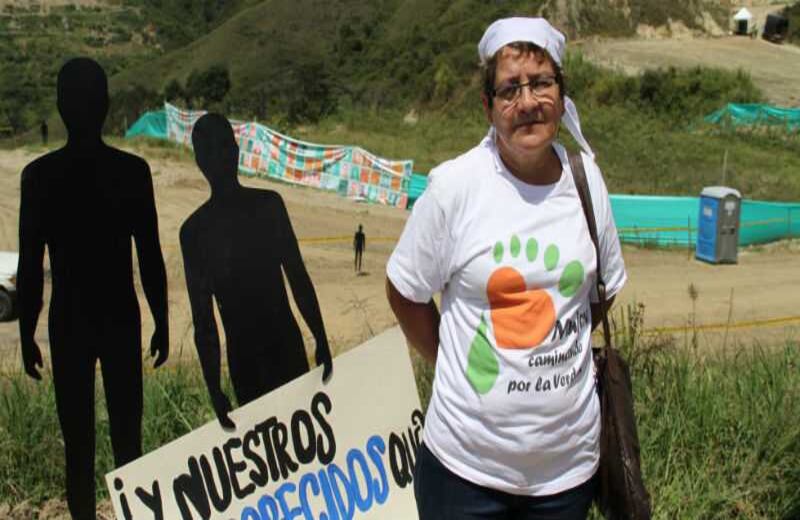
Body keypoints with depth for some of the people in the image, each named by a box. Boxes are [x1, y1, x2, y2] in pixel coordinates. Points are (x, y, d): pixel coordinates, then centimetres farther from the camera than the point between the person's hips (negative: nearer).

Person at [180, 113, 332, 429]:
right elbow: (202, 319, -4)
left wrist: (321, 342, 8)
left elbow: (298, 276, 10)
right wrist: (213, 388, -8)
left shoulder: (268, 204, 4)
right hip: (243, 354, -2)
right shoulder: (195, 230, -3)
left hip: (287, 342, 2)